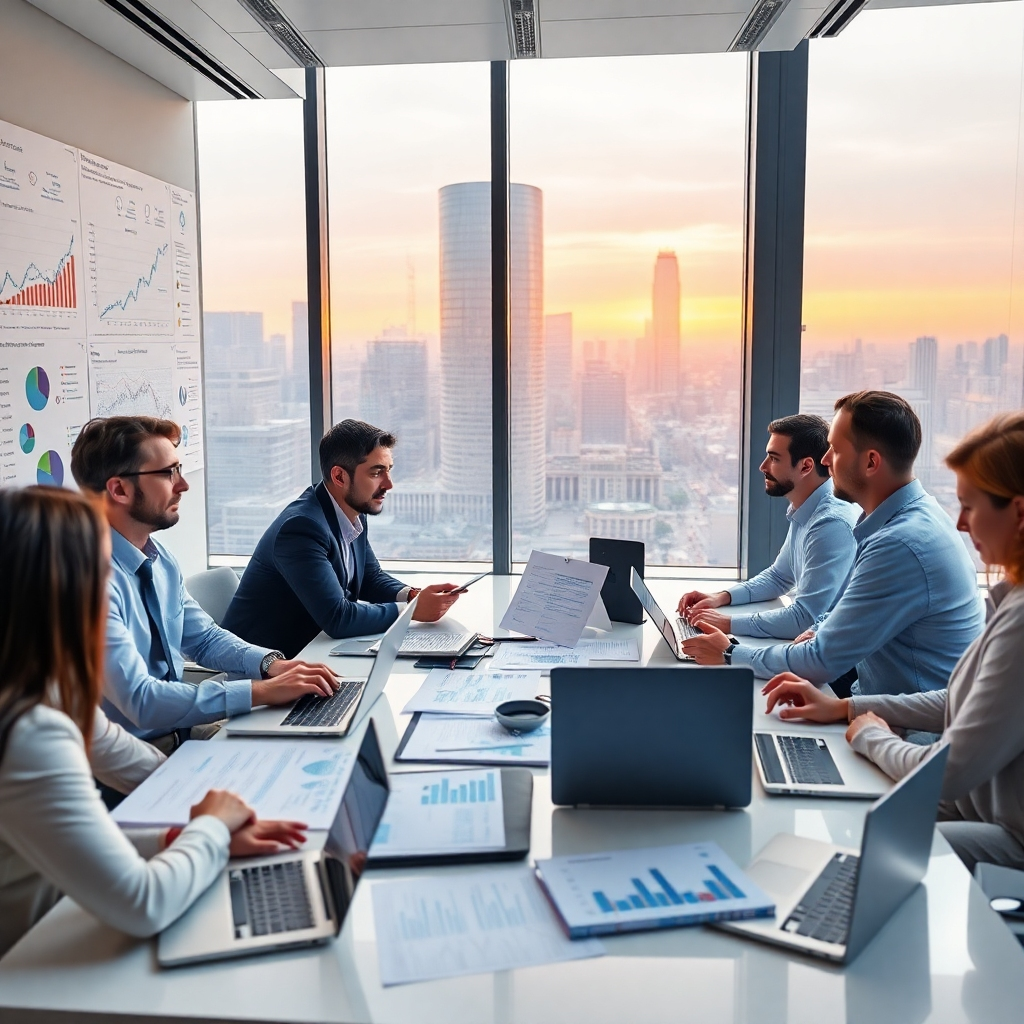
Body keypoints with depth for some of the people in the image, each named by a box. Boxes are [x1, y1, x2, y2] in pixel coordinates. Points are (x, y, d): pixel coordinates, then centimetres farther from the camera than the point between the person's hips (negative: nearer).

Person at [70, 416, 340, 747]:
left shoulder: (159, 558, 4)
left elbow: (205, 638, 14)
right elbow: (139, 700, -28)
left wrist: (272, 663, -5)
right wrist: (261, 691, -27)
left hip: (179, 735, 8)